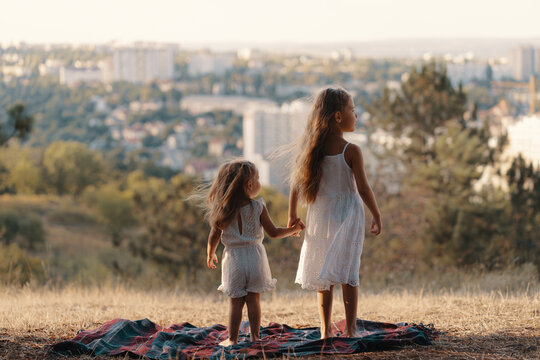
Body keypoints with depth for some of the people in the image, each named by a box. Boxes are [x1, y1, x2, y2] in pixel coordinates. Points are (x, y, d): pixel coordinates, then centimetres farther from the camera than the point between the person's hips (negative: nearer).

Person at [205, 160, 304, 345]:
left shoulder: (223, 211, -4)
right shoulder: (258, 207, -7)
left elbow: (214, 236, 1)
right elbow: (273, 232, -1)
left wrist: (210, 255, 19)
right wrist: (292, 230, 15)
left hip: (233, 259, 1)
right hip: (255, 257, -1)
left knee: (235, 301, 7)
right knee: (253, 299, 8)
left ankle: (232, 339, 9)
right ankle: (254, 336, 11)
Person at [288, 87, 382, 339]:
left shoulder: (313, 149, -1)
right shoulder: (351, 151, -14)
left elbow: (296, 184, 2)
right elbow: (363, 188, -13)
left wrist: (292, 215, 12)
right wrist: (377, 216, -1)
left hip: (320, 217, 4)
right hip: (348, 215, -4)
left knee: (324, 276, 11)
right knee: (348, 274, 2)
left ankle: (325, 330, 13)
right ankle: (350, 328, 2)